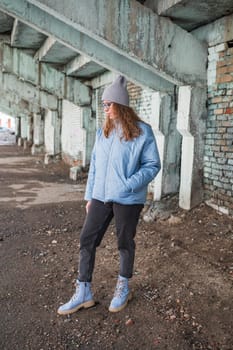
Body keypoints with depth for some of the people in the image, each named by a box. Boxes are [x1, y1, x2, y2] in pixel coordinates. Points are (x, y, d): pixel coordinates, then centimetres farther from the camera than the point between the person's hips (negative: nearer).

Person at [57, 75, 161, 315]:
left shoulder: (142, 131, -8)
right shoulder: (103, 132, 9)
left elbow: (152, 165, -9)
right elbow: (94, 166, 12)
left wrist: (130, 185, -21)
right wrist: (90, 195, 11)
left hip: (127, 200, -5)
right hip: (101, 197, 5)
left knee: (125, 243, 10)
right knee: (87, 240, 4)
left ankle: (123, 288, 33)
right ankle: (83, 293, 18)